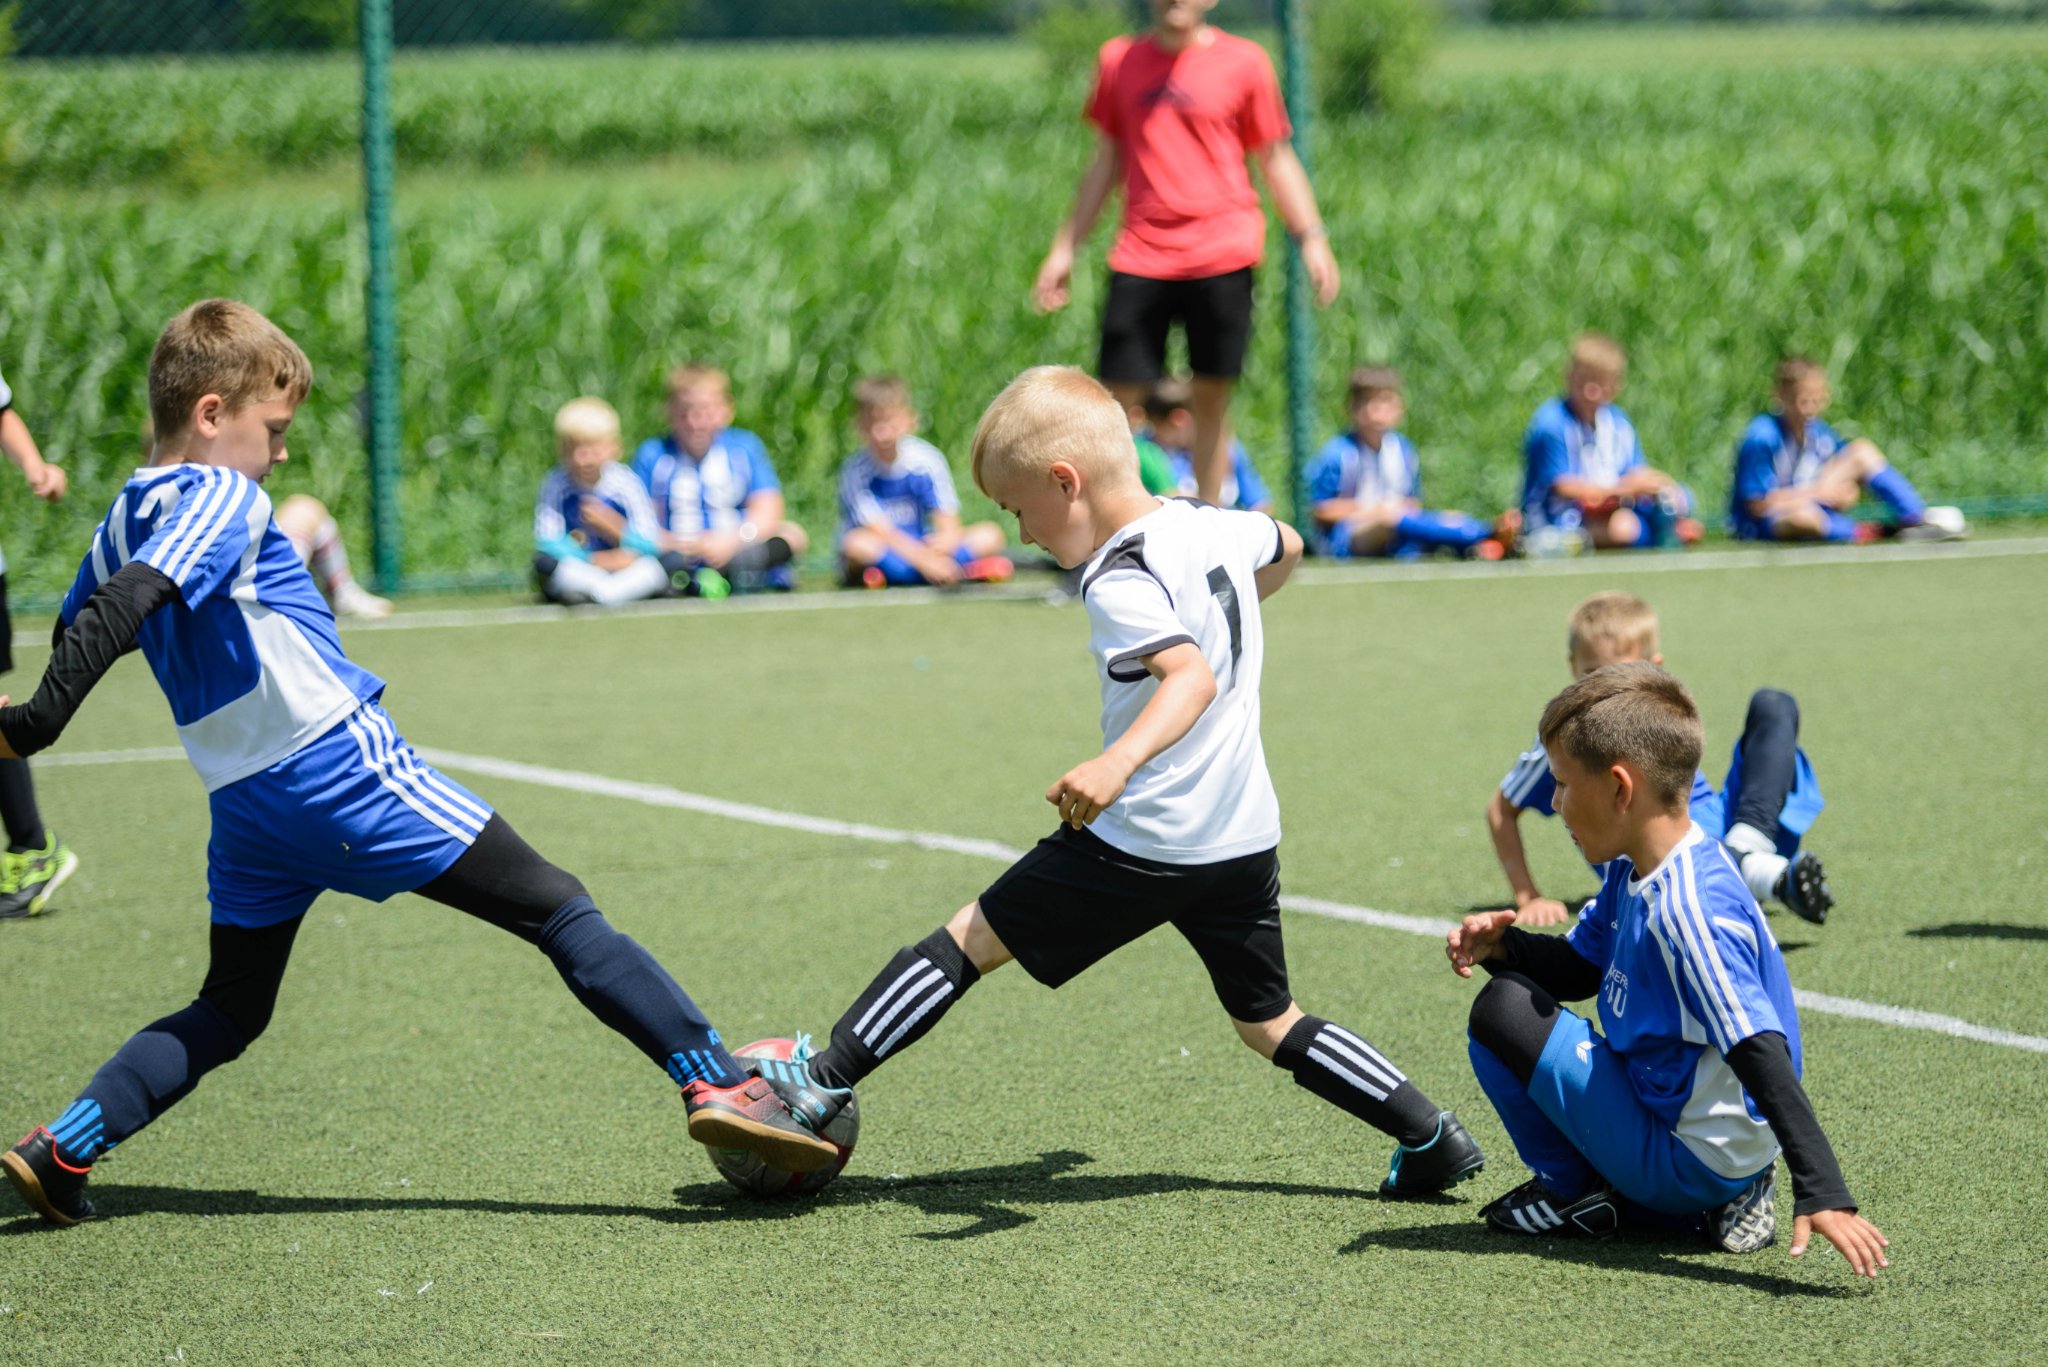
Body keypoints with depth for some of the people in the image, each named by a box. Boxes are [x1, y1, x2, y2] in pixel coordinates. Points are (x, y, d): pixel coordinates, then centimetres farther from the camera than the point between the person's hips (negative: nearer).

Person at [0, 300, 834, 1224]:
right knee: (560, 913, -4)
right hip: (347, 767, -8)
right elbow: (128, 603, -24)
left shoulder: (124, 519, 14)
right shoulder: (222, 500, -11)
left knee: (230, 1012, 22)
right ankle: (716, 1082, -11)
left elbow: (82, 623, 24)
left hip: (246, 804, 8)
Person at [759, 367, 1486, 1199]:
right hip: (1245, 839, 8)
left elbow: (1191, 677, -33)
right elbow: (1285, 548, 29)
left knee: (969, 939, 2)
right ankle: (1432, 1138, 11)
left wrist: (1117, 763, -48)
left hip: (1142, 845, -8)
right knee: (1269, 1026, 19)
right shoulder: (1213, 527, 7)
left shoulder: (1119, 582, -17)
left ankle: (827, 1082, 3)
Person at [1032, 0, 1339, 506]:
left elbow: (1276, 159, 9)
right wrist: (1065, 248, 18)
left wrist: (1311, 238, 0)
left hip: (1221, 253, -2)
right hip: (1140, 255, 2)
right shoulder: (1118, 60, 10)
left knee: (1212, 395, 1)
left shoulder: (1244, 61, 3)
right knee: (1116, 395, -5)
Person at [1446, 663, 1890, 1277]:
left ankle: (1573, 1191, 8)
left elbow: (1762, 1054, -33)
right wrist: (1503, 946, -4)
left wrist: (1823, 1194, -39)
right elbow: (1577, 968, 18)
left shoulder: (1685, 910, -27)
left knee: (1504, 1012, -12)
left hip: (1688, 1158, -10)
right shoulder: (1634, 872, 4)